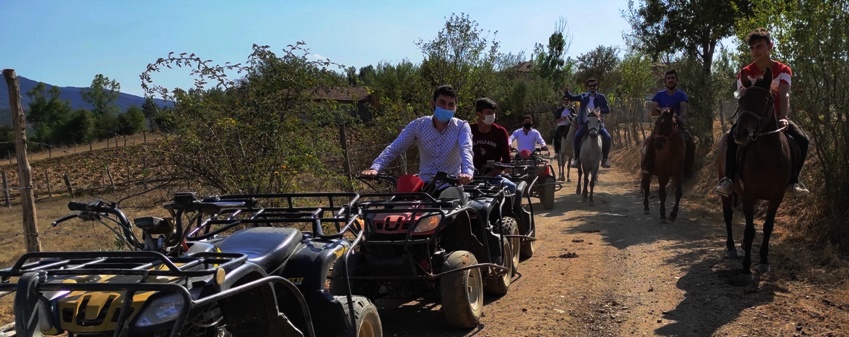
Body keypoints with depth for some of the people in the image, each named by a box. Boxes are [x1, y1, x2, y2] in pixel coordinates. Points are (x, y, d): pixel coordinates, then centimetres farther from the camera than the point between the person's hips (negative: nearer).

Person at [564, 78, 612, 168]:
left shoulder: (601, 97, 2)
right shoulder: (583, 96, 5)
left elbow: (607, 110, 0)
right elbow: (571, 97, 6)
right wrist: (566, 91, -14)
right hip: (585, 123, 0)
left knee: (607, 138, -20)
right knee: (577, 136, -26)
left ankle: (604, 159, 1)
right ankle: (576, 158, -7)